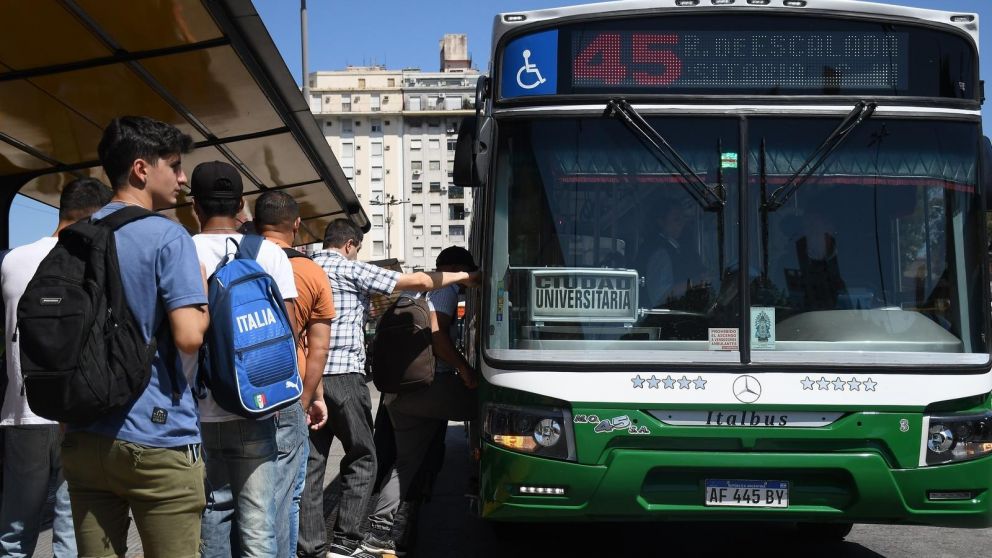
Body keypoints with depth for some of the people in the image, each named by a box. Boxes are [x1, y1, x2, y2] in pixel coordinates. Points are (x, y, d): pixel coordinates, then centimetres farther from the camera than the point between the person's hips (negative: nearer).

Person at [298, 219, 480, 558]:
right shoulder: (352, 269, -2)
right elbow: (419, 282, -1)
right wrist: (463, 276, 11)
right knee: (361, 458, 7)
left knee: (311, 463, 6)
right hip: (342, 375, -6)